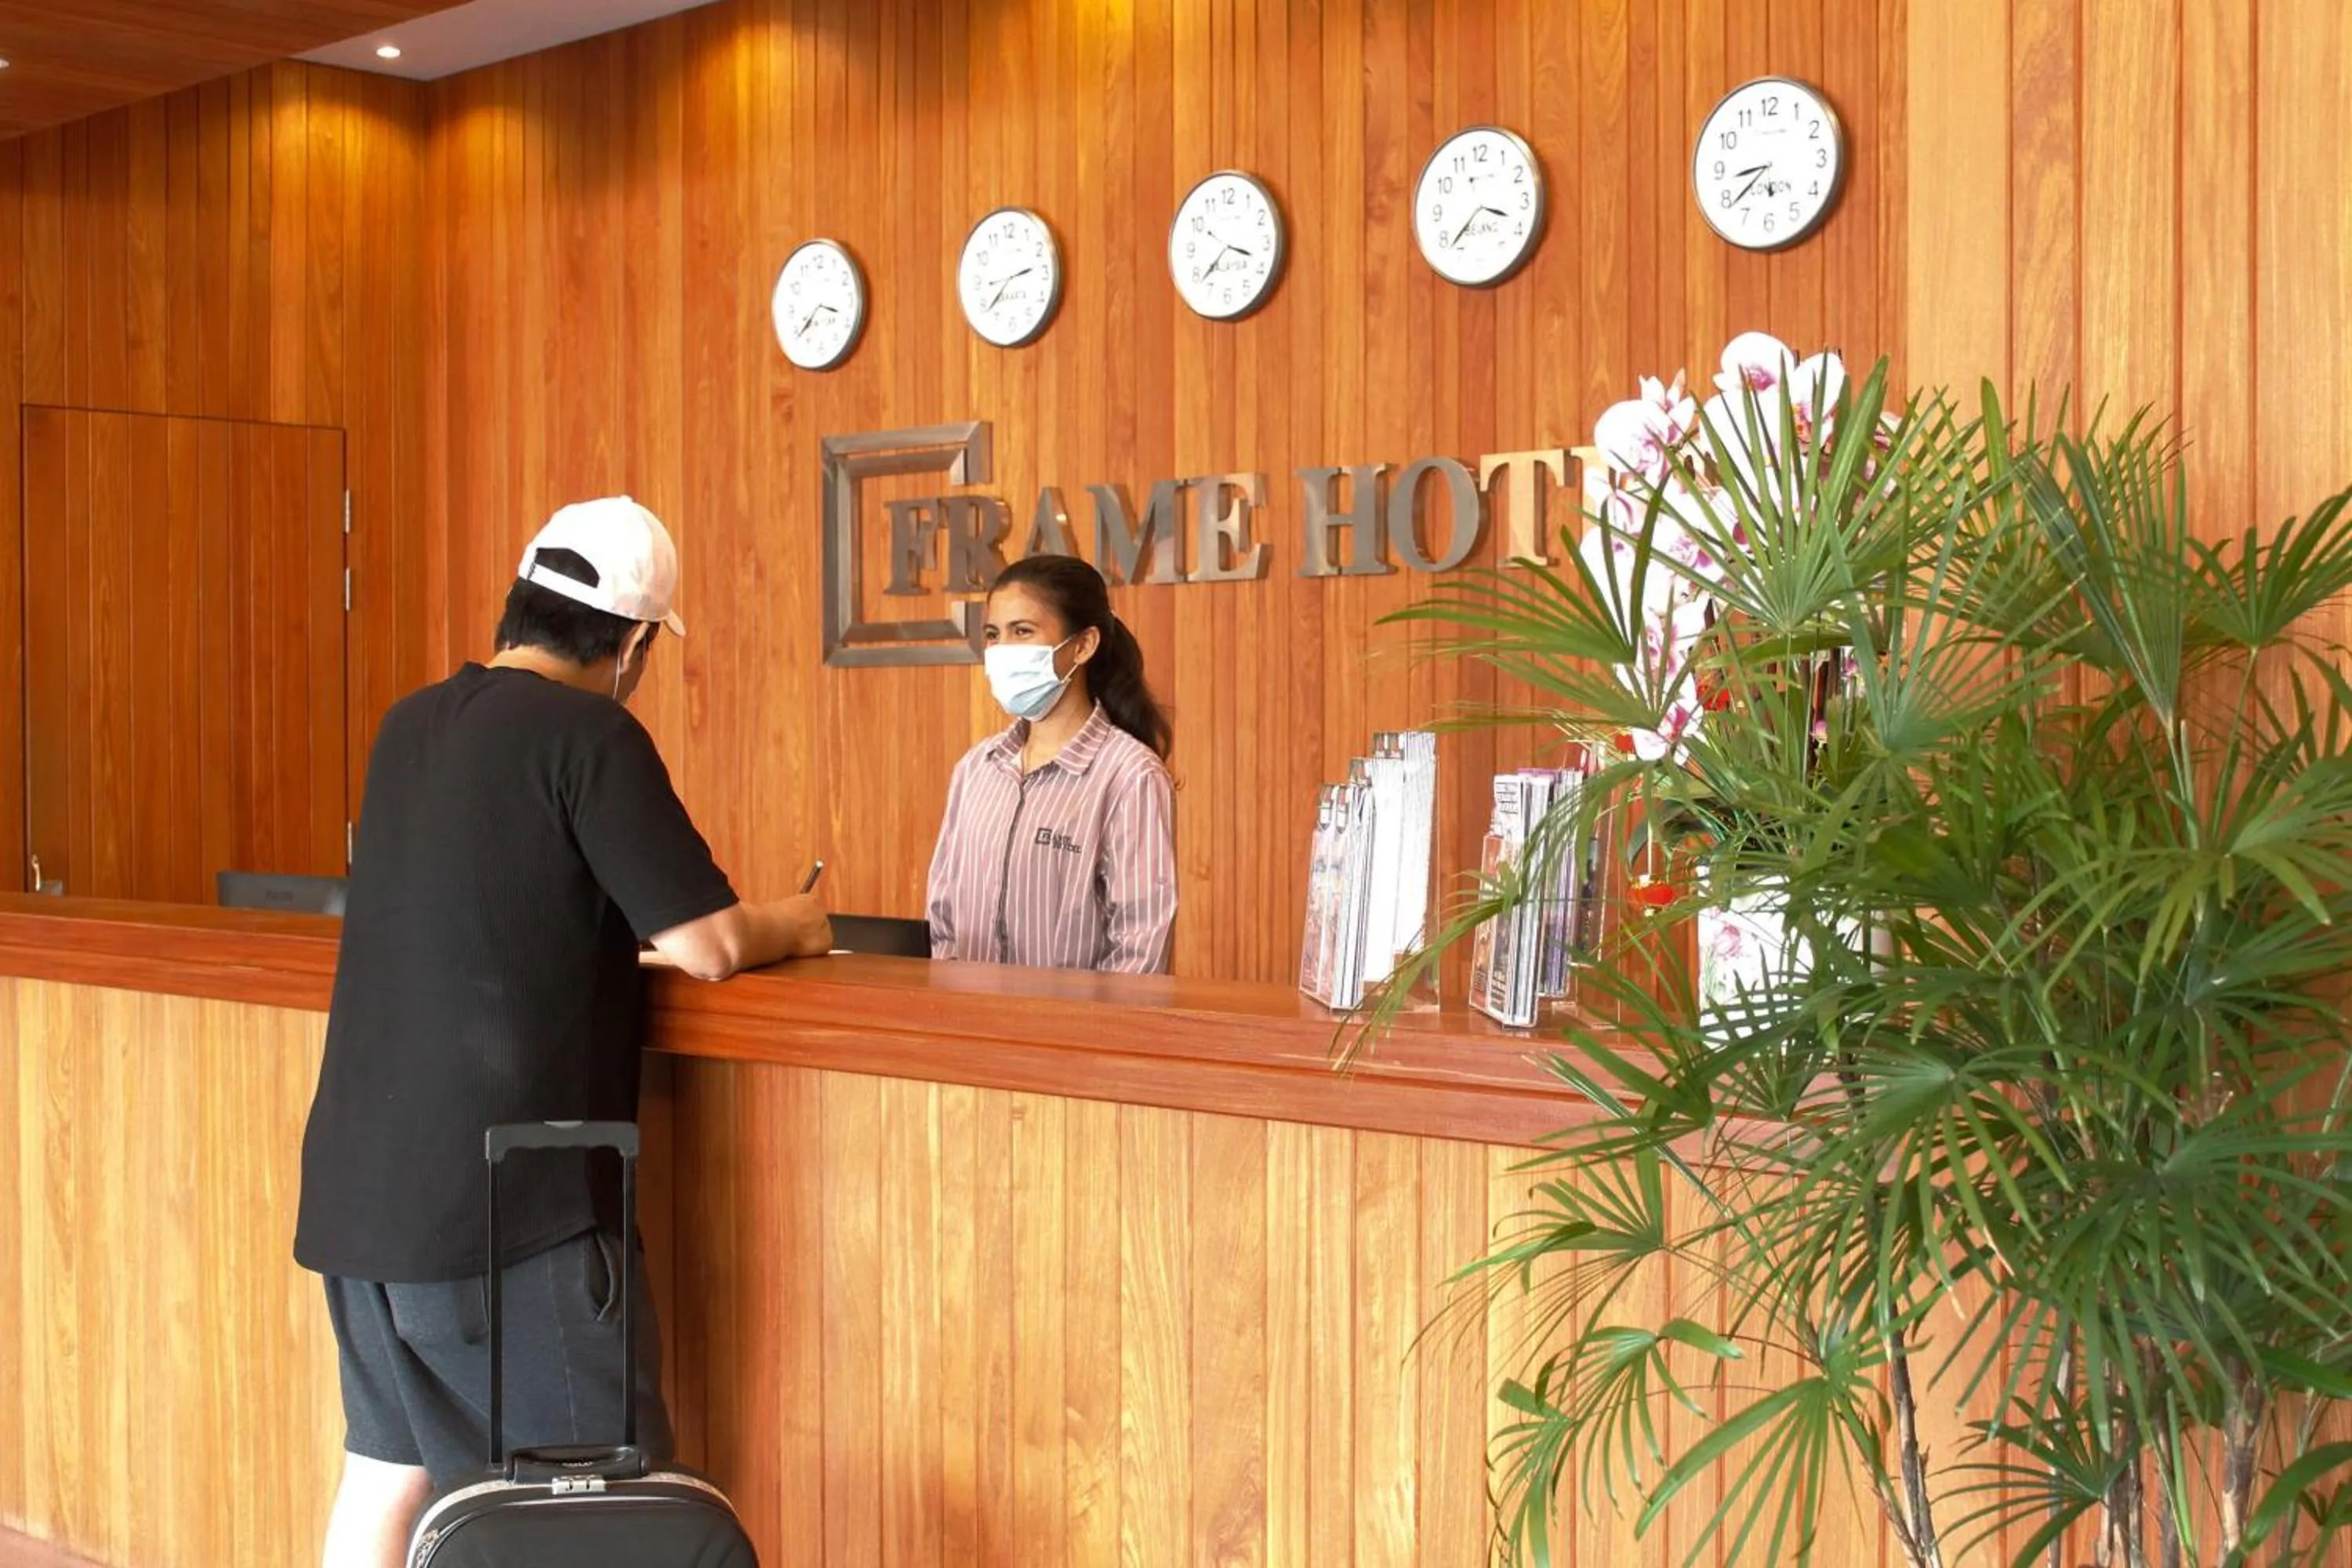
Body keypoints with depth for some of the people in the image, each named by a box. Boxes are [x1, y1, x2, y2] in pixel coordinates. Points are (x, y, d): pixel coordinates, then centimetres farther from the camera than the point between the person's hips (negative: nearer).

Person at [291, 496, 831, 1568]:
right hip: (508, 1197, -8)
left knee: (387, 1469, 16)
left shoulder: (409, 726, 11)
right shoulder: (591, 735, -11)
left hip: (357, 1185, 8)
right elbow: (709, 946, -12)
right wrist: (792, 927, 9)